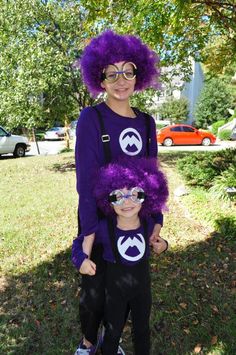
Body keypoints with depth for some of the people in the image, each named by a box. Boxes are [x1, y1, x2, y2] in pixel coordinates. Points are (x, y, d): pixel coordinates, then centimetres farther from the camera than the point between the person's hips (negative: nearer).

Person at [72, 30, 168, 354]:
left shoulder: (146, 122, 1)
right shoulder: (91, 118, -14)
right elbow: (86, 180, -19)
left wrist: (157, 222, -1)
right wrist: (89, 233, -21)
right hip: (99, 218, -4)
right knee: (94, 288, 14)